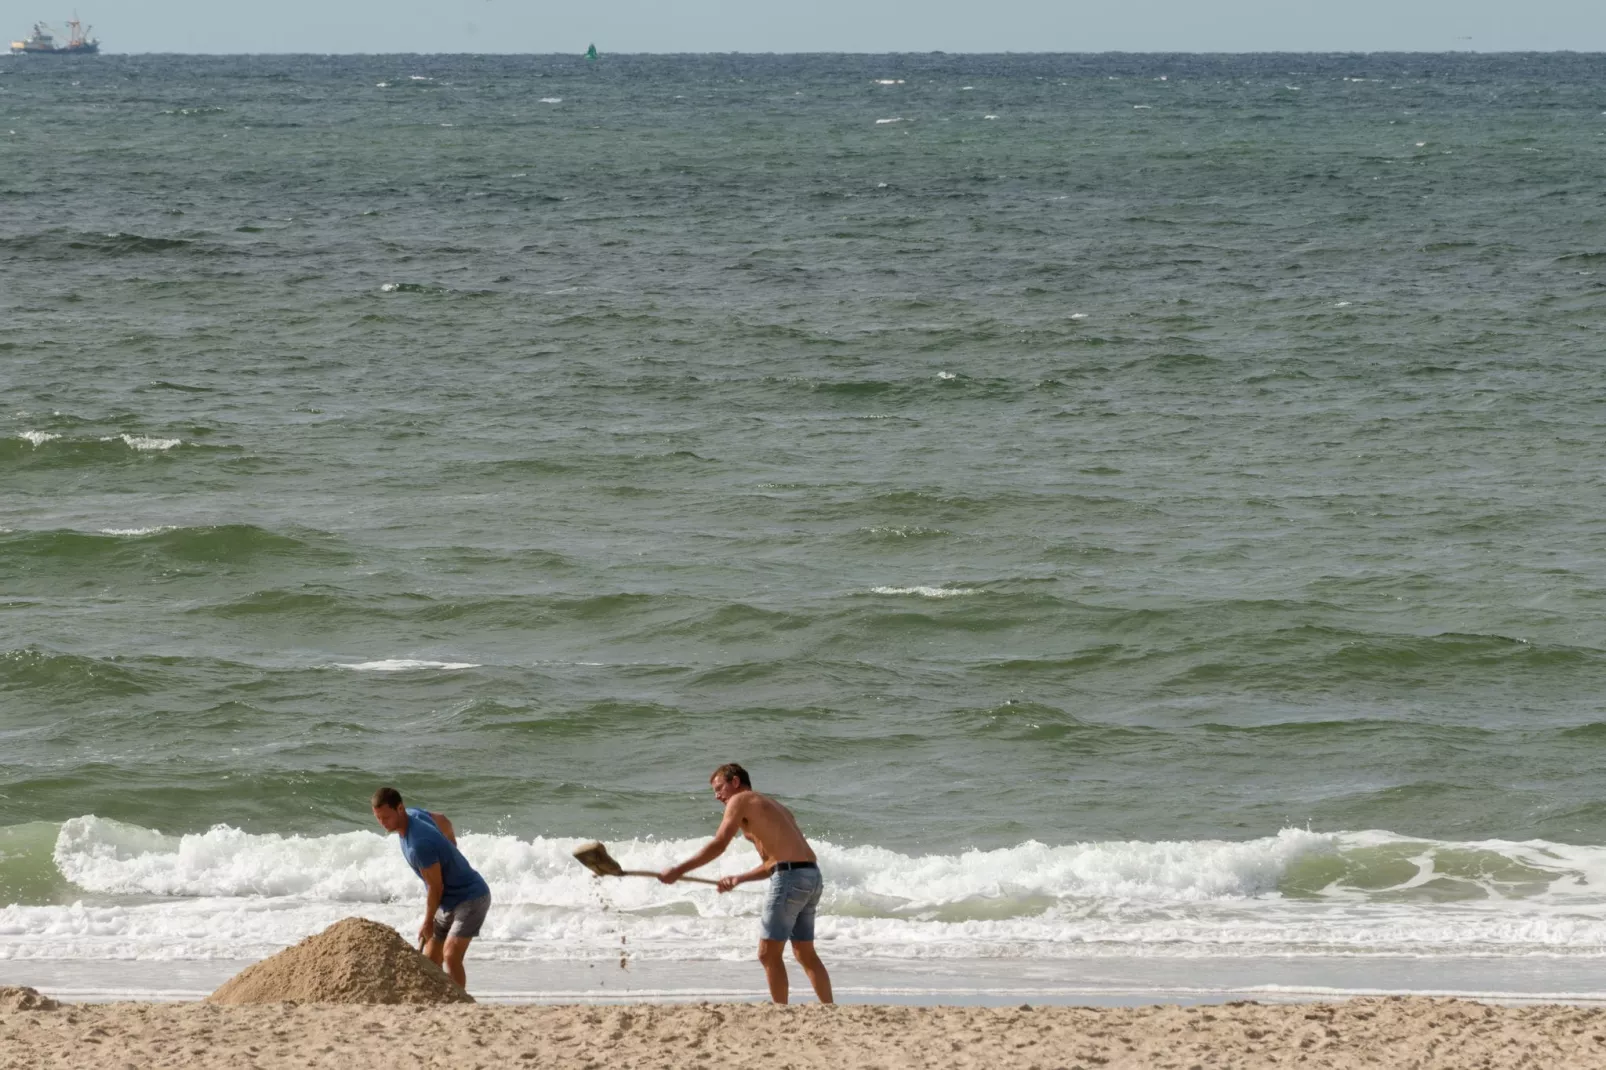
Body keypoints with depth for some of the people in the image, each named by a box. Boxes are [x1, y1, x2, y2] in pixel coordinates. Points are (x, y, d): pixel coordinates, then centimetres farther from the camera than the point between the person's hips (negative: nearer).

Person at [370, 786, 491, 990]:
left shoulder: (419, 843, -31)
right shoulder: (413, 814, -4)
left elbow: (436, 887, -21)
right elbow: (443, 821, 19)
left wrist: (428, 923, -7)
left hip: (471, 898, -10)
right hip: (449, 901, 10)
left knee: (451, 955, -26)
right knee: (430, 960, 10)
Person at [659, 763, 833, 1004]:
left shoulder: (740, 801, 3)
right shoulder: (772, 808, 28)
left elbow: (718, 845, -6)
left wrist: (679, 871, -3)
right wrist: (738, 879, 23)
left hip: (791, 876, -9)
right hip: (812, 876, 9)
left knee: (768, 953, -4)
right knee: (805, 953, 17)